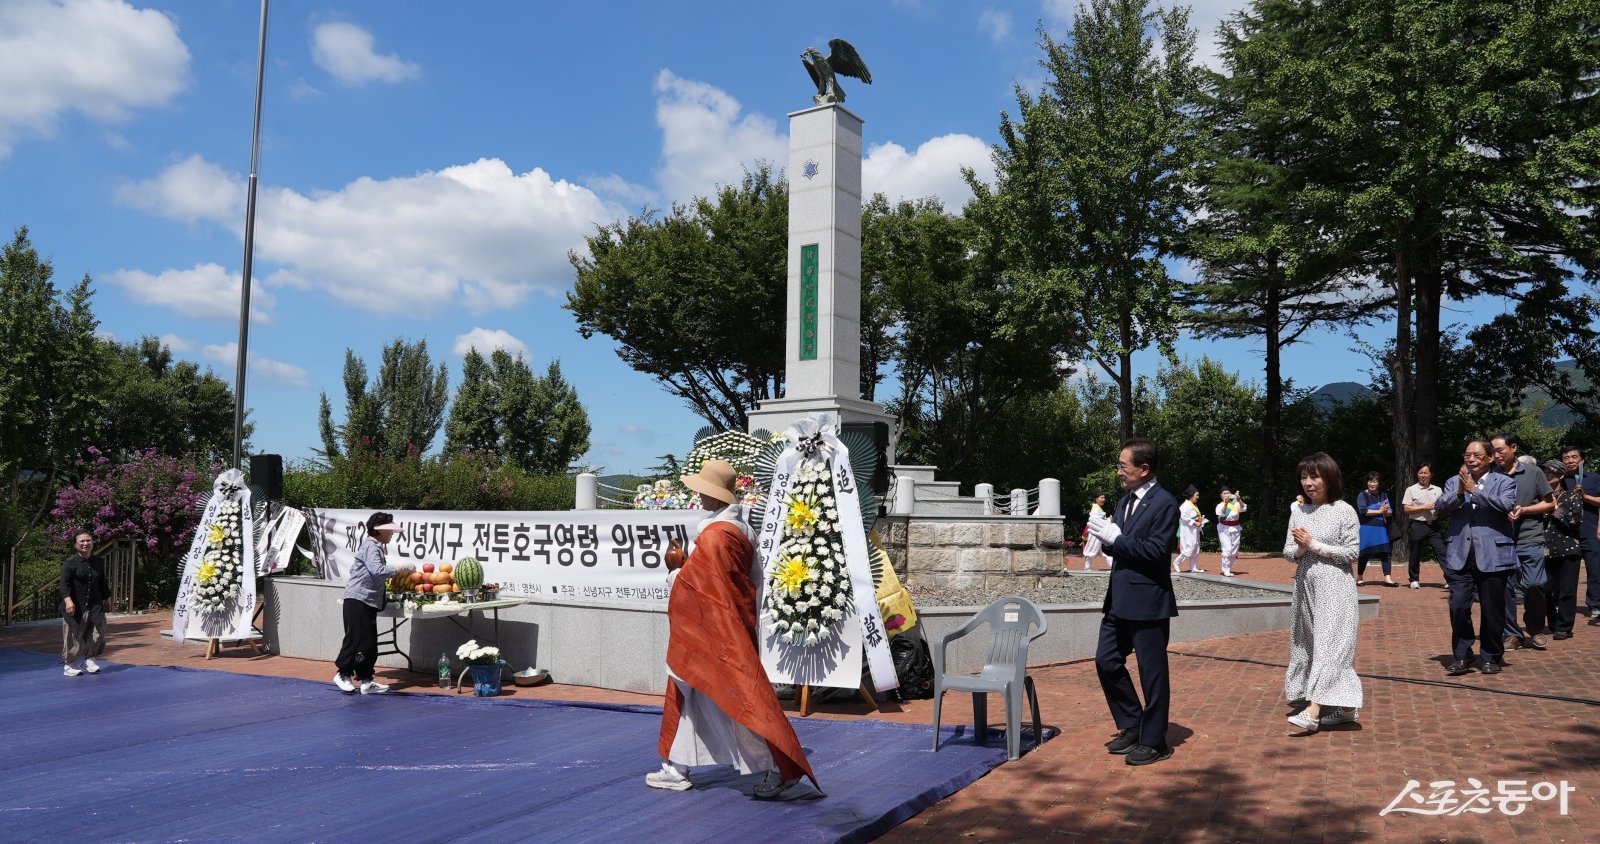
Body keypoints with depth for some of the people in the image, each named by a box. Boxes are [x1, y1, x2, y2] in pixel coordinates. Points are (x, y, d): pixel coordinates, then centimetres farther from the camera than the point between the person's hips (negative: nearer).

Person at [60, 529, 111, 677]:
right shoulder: (70, 562, -8)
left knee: (97, 634, 5)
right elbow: (65, 583, -16)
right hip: (75, 606, -5)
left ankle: (89, 659, 22)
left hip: (95, 604, 5)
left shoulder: (99, 561, 9)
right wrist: (68, 599, -29)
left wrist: (107, 598, 23)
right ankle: (69, 665, 16)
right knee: (74, 636, 1)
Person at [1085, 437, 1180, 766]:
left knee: (1152, 671, 3)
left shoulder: (1164, 502, -13)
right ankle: (1131, 727, 26)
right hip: (1120, 598, 9)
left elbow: (1157, 550, -20)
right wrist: (1107, 535, -3)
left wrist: (1116, 538, -18)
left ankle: (1154, 741, 15)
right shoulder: (1126, 499, 13)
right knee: (1106, 660, 11)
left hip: (1147, 600, -9)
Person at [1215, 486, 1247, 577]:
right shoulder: (1220, 506, 1)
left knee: (1234, 552, 6)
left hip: (1235, 529, 4)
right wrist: (1225, 503, -32)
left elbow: (1244, 508, -10)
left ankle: (1229, 568, 21)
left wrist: (1239, 500, -27)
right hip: (1224, 530, -4)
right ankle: (1226, 571, -10)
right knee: (1227, 550, -16)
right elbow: (1222, 514, -19)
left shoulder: (1235, 504, 8)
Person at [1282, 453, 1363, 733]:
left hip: (1334, 587, -6)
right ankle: (1345, 708, 20)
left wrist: (1314, 544, -13)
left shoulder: (1344, 511, -5)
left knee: (1329, 644, -10)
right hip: (1306, 585, 6)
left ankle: (1313, 711, -17)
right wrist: (1299, 549, -11)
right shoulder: (1298, 511, 9)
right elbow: (1287, 551, 10)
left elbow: (1353, 552, -8)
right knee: (1309, 644, 8)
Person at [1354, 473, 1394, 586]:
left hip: (1381, 528, 4)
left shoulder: (1383, 495, 13)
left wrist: (1386, 511, -16)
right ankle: (1359, 578, 13)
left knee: (1385, 553, -4)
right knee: (1364, 554, 0)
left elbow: (1389, 513, 7)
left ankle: (1387, 578, -3)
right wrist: (1379, 511, -14)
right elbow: (1363, 511, -14)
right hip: (1367, 528, -4)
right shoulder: (1362, 495, -1)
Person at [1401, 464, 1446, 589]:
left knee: (1441, 552, -7)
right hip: (1417, 526, -2)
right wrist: (1423, 507, -12)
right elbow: (1406, 509, -4)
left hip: (1433, 525, 2)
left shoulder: (1437, 490, 13)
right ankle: (1414, 580, 15)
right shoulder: (1411, 490, 2)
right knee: (1415, 554, 5)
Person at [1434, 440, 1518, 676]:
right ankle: (1462, 657, 10)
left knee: (1492, 610, 6)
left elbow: (1506, 505, -15)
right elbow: (1440, 507, 0)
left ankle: (1492, 657, 22)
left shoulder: (1504, 482, 4)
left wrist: (1474, 490, -16)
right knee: (1458, 607, -3)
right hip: (1460, 556, 2)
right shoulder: (1454, 482, 12)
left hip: (1492, 556, -2)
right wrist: (1459, 492, -16)